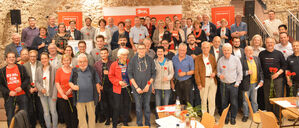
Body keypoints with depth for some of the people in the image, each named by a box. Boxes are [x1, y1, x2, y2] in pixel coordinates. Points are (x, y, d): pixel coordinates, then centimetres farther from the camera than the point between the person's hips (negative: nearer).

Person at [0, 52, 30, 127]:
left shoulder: (21, 68, 5)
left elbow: (27, 79, 3)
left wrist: (21, 87, -13)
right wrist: (8, 92, -10)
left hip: (21, 95, 0)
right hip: (9, 97, 1)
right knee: (10, 117, 6)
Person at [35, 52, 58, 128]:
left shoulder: (53, 69, -7)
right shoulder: (38, 69, 2)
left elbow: (55, 83, -7)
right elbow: (36, 81, 6)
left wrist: (54, 95, -11)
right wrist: (41, 88, -13)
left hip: (51, 94, -3)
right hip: (42, 94, 3)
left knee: (53, 111, 2)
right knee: (46, 112, 10)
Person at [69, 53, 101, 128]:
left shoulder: (92, 70, 2)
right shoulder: (74, 71, 3)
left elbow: (97, 83, 8)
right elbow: (70, 82, 12)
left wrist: (99, 93, 9)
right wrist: (72, 86, -10)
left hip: (91, 98, 0)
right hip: (79, 99, 1)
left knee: (92, 115, 10)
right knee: (81, 117, 11)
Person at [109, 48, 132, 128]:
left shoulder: (129, 63, 3)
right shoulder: (114, 64, -4)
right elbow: (110, 76, -2)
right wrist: (118, 82, -14)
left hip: (128, 88, 3)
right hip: (118, 89, -3)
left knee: (127, 106, 11)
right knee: (117, 107, 2)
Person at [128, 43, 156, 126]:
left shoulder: (150, 60, 2)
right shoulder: (133, 60, -1)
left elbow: (153, 73, 3)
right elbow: (130, 74, -3)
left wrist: (148, 84, -8)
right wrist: (136, 87, -9)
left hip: (147, 87, 1)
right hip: (137, 88, -1)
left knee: (147, 106, 9)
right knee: (138, 107, 5)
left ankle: (148, 124, 23)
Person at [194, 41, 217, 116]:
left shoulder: (212, 57, 11)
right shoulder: (198, 58, -1)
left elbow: (216, 67, 18)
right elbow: (196, 72, -5)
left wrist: (214, 73, -5)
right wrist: (198, 83, -11)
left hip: (213, 80, 3)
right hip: (204, 80, -3)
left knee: (212, 100, 7)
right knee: (204, 100, 3)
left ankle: (211, 116, 19)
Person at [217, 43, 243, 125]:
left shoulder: (236, 59, -2)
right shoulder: (220, 60, 3)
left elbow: (240, 72, 1)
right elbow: (218, 71, 13)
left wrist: (237, 83, -4)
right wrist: (219, 75, -9)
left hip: (233, 84, -1)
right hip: (223, 84, 2)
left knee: (234, 103, 4)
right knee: (224, 102, 8)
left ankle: (233, 117, 21)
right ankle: (226, 117, 24)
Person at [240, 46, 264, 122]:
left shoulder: (256, 59, 7)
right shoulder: (242, 61, -8)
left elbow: (260, 71, 9)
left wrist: (261, 80, 2)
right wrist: (246, 72, -24)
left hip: (255, 83, 4)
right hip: (246, 84, -3)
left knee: (254, 100, 14)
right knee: (245, 101, 9)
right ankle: (245, 115, 22)